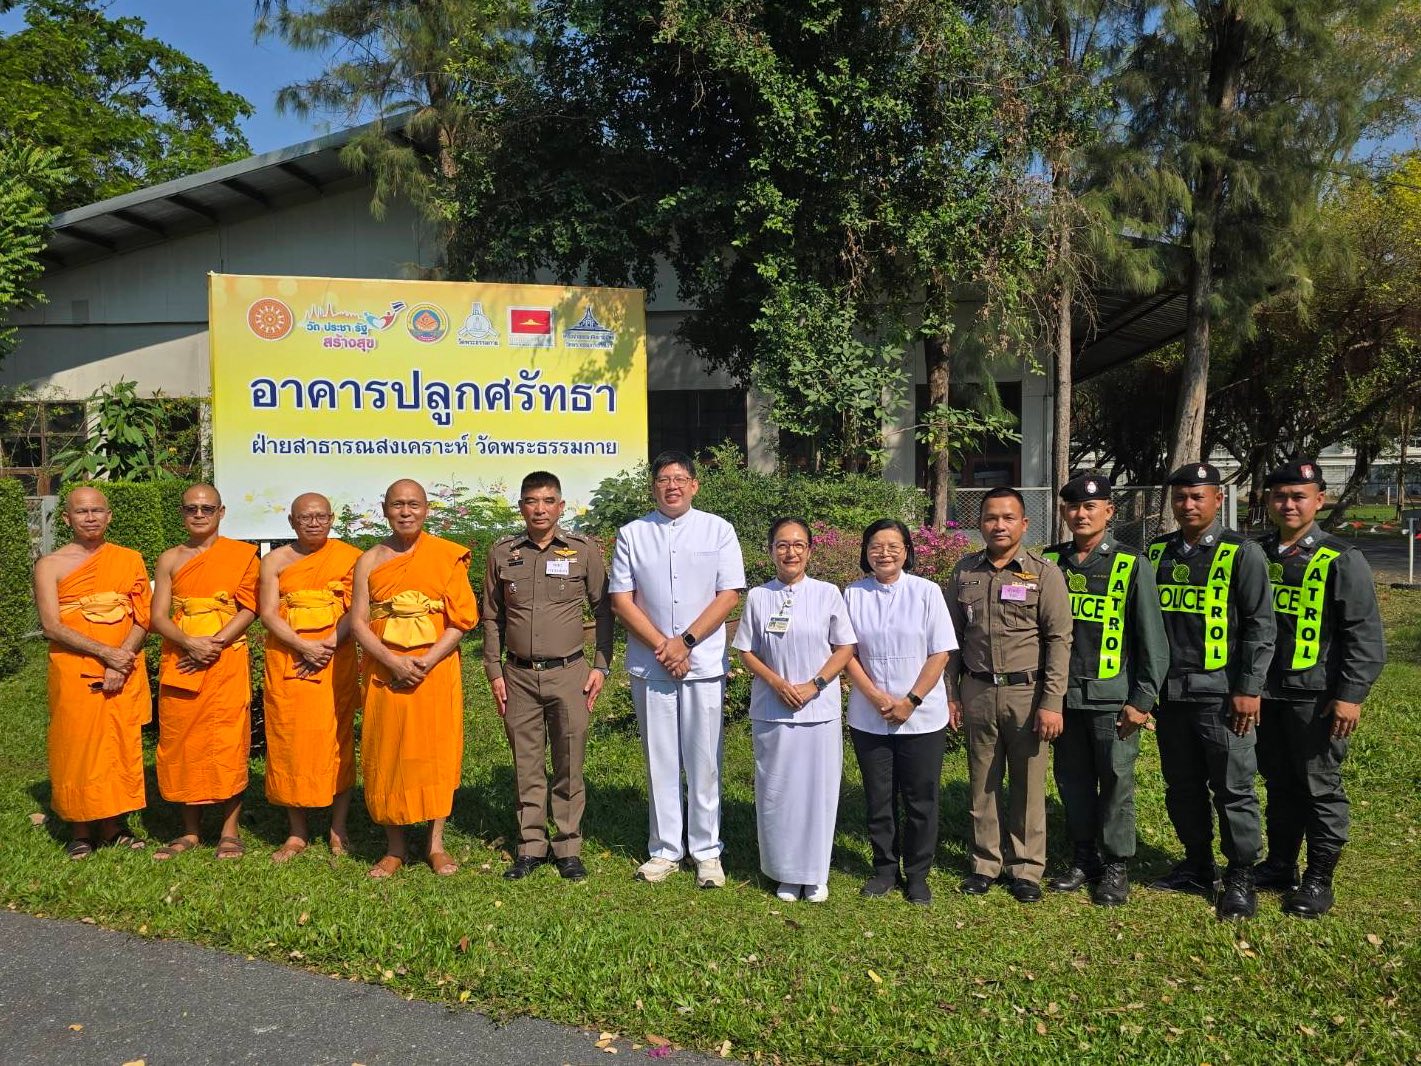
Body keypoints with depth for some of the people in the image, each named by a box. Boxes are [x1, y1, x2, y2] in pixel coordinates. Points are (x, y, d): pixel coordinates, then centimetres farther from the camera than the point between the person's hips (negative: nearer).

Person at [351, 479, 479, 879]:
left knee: (437, 754, 3)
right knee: (386, 756, 5)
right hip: (386, 674, 2)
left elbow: (461, 620, -3)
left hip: (436, 672, -1)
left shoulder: (447, 556, 0)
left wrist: (427, 661, -15)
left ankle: (436, 845, 16)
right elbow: (358, 621, 1)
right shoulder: (369, 561, 6)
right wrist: (394, 662, -13)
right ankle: (395, 847, 18)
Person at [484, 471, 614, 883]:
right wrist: (494, 672, 7)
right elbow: (492, 617, 11)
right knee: (526, 766, 9)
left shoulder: (584, 550, -1)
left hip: (568, 673, -2)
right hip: (519, 676, 2)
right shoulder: (502, 553, 4)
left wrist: (601, 666, 0)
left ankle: (568, 848, 17)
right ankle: (531, 846, 21)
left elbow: (603, 609, 4)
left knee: (569, 765, 4)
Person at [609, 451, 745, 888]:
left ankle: (707, 851, 17)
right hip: (650, 666, 1)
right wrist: (661, 646, -9)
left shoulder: (717, 530, 2)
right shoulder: (631, 534, 4)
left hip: (704, 664, -1)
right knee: (660, 762, 8)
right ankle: (665, 849, 20)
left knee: (704, 762, 5)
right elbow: (621, 600, 1)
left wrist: (684, 642, -11)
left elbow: (729, 595, -3)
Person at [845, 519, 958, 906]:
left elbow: (940, 653, -5)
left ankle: (917, 875, 22)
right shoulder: (853, 594, -1)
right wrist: (877, 698, -11)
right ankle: (885, 869, 28)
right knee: (878, 799, 12)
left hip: (923, 718, -1)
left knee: (920, 800, 7)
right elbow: (846, 654, 1)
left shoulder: (927, 592, -5)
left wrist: (910, 702, -11)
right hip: (869, 719, 1)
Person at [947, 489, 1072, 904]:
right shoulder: (964, 571, 6)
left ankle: (1026, 869, 21)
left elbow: (1059, 640, -7)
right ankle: (985, 863, 25)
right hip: (977, 691, 3)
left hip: (1026, 692, -2)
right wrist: (951, 694, 8)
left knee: (1028, 785, 6)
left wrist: (1051, 703, -12)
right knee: (982, 783, 11)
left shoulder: (1044, 574, -3)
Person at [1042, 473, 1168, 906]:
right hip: (1064, 694, 4)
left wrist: (1143, 699, -8)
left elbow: (1152, 637, -4)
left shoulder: (1132, 566, -5)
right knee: (1072, 780, 12)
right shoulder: (1049, 563, 5)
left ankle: (1116, 866, 20)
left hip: (1112, 697, -3)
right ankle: (1085, 857, 27)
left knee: (1116, 782, 5)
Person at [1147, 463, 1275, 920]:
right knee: (1182, 788, 13)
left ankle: (1240, 879, 16)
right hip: (1170, 694, 5)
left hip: (1221, 694, -4)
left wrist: (1249, 690, -11)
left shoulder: (1242, 554, -3)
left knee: (1234, 791, 3)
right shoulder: (1155, 554, 10)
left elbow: (1260, 626, -6)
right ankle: (1197, 865, 29)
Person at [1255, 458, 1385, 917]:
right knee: (1279, 784, 15)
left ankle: (1319, 879, 16)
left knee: (1320, 788, 4)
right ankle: (1280, 865, 28)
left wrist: (1351, 695, -14)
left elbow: (1365, 633, -9)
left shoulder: (1341, 560, -7)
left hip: (1315, 697, -5)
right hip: (1266, 693, 5)